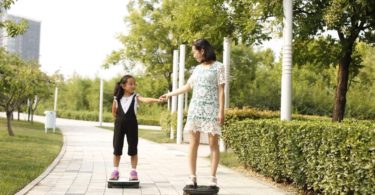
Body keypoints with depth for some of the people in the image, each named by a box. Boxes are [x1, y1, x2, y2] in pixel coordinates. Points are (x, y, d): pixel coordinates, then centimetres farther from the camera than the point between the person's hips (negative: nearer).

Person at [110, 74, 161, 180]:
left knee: (133, 149, 3)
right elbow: (114, 112, 14)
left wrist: (157, 100, -39)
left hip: (132, 125, -1)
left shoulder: (135, 97, -4)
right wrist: (120, 119, 5)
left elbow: (145, 100, -23)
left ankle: (133, 171, 11)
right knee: (117, 149, 4)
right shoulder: (117, 98, 1)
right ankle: (115, 171, 13)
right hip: (119, 125, 1)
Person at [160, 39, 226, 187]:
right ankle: (192, 177, 0)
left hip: (211, 109, -5)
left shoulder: (218, 66, 1)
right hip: (195, 108, 5)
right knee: (193, 143, -2)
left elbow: (221, 90, -4)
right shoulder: (197, 69, 16)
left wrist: (221, 111, -11)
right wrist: (169, 94, 31)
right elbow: (188, 87, 27)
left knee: (213, 143, -5)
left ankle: (213, 178, -2)